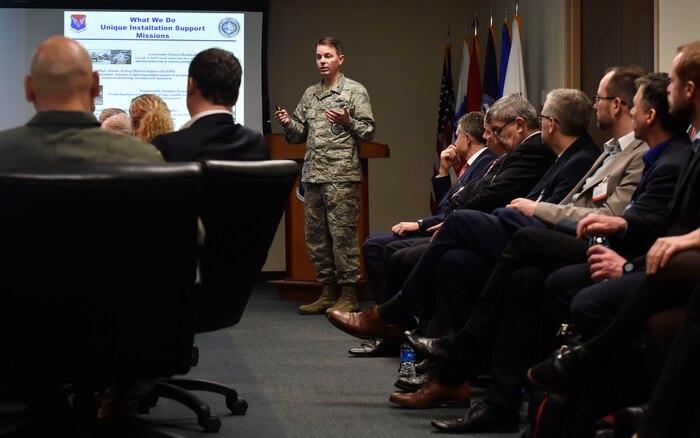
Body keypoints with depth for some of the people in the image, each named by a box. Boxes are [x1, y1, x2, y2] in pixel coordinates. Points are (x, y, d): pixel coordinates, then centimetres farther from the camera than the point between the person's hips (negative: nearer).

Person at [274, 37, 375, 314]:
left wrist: (347, 122, -19)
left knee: (342, 234, -7)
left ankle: (348, 294, -2)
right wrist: (287, 124, 0)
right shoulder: (310, 94, 17)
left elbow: (369, 131, -2)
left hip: (342, 175, -6)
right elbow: (299, 135, 20)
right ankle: (328, 292, 15)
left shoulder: (355, 91, 1)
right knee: (315, 236, 7)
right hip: (312, 175, 6)